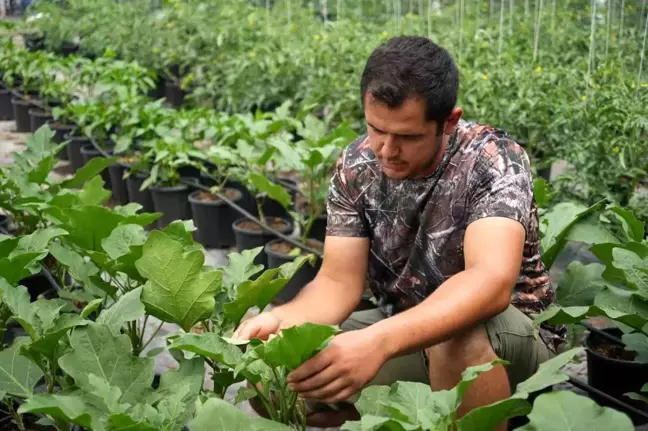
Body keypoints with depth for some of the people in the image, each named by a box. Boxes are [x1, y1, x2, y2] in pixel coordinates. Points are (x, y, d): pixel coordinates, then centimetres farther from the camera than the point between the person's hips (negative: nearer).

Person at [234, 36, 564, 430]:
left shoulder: (494, 161, -24)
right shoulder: (356, 166, -9)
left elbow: (492, 280, -40)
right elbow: (339, 280, -11)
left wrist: (378, 341, -54)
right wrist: (280, 319, -33)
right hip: (403, 330, 5)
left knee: (459, 339, -39)